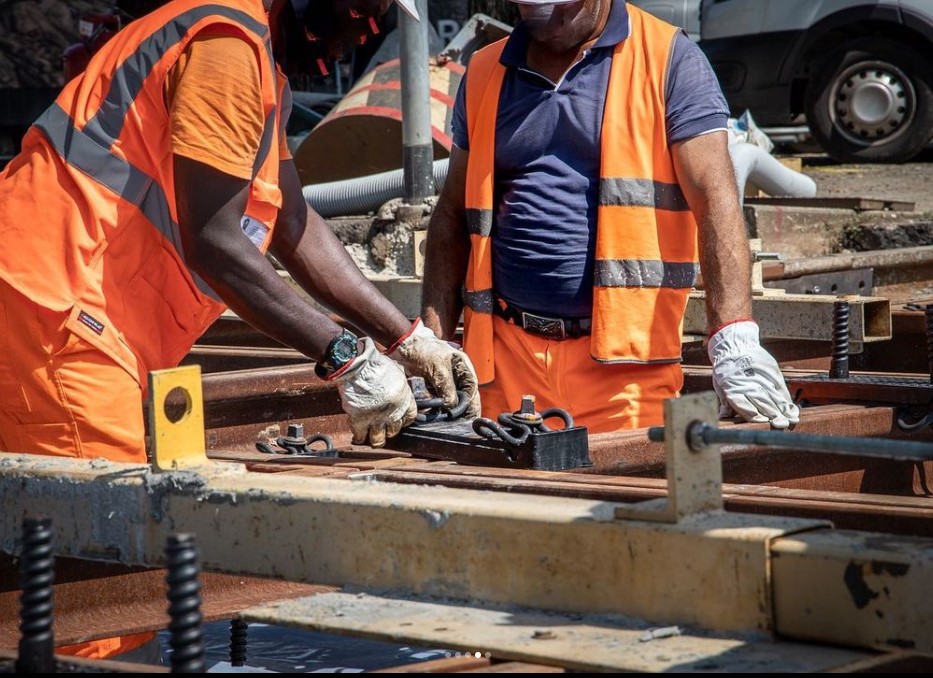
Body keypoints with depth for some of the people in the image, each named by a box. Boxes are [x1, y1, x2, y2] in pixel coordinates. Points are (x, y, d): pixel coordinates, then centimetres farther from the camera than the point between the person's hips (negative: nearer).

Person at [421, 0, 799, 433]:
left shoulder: (668, 61, 0)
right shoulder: (484, 73, 14)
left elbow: (715, 202, -9)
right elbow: (453, 218, 18)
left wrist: (734, 340, -21)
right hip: (507, 360, 3)